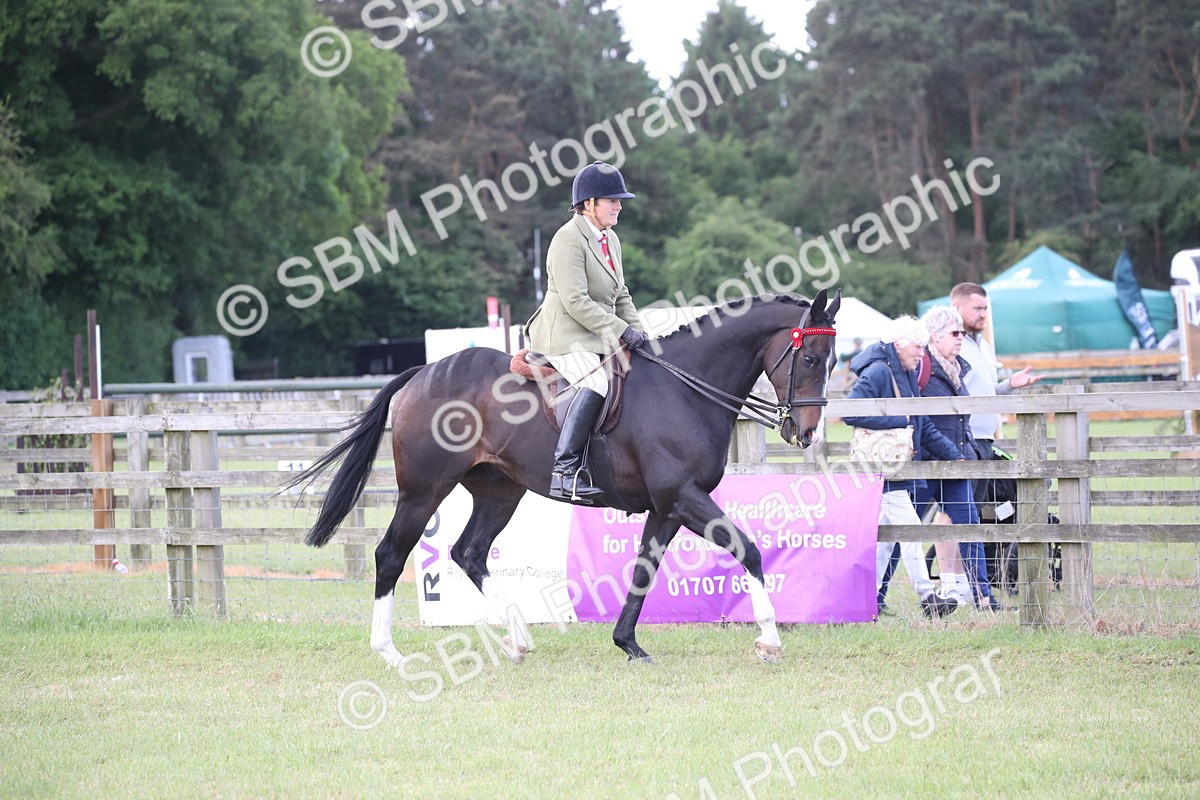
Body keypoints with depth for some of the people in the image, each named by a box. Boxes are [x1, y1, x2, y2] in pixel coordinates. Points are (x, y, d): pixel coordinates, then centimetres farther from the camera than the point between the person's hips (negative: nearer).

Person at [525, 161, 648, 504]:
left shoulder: (611, 240, 16)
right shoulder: (569, 239, -13)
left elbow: (621, 297, 22)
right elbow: (576, 302, -21)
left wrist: (637, 332, 5)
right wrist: (621, 331, -22)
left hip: (599, 339, 10)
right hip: (565, 337, -10)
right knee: (597, 383, -32)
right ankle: (565, 472, -38)